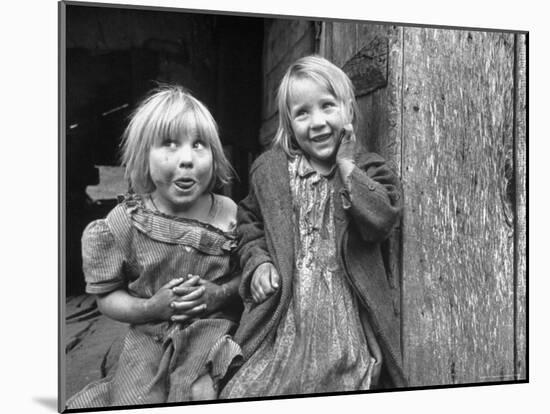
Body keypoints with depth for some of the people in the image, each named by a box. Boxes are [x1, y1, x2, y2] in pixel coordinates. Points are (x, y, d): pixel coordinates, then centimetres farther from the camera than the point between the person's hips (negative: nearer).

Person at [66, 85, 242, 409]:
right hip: (150, 341, 0)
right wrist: (151, 308, -17)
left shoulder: (229, 214, -4)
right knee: (133, 402, -6)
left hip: (216, 334, 0)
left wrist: (222, 294, -15)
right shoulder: (125, 221, -6)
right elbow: (107, 295, -1)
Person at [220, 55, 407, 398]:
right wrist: (257, 261, 3)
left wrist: (346, 164, -12)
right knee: (243, 393, -8)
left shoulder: (367, 170, 2)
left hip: (346, 318, -1)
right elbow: (249, 220, 21)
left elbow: (381, 219, -17)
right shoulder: (270, 169, 8)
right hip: (285, 317, 1)